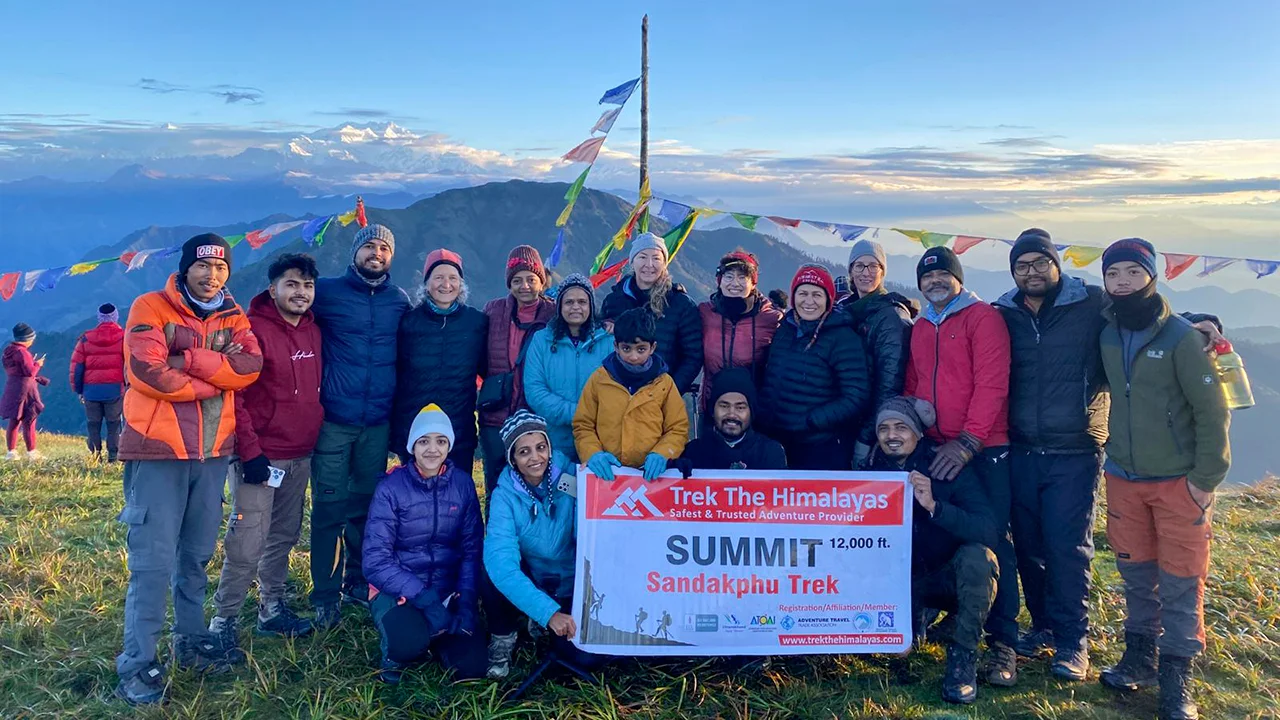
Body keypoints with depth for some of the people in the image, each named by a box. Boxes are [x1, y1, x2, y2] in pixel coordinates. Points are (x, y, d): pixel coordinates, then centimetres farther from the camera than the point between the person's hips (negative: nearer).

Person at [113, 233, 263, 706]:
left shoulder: (233, 317, 10)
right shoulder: (150, 309, -4)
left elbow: (250, 367, -8)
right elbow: (145, 372, -18)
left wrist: (186, 359, -17)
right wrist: (213, 383, -10)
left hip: (213, 452, 5)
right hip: (158, 450, -5)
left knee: (197, 555, 15)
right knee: (153, 560, -4)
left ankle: (190, 641, 29)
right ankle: (136, 664, 6)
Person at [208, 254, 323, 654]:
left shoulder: (313, 331, 9)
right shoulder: (253, 330, -12)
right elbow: (233, 395, -15)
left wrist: (314, 439, 15)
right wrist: (250, 452, -18)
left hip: (300, 456, 7)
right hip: (260, 456, -7)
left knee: (285, 535, 14)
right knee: (248, 541, -5)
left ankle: (272, 609, 27)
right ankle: (224, 621, 8)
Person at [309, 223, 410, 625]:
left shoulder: (399, 302, 8)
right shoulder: (327, 292, 0)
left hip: (378, 424, 3)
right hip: (334, 421, -3)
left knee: (368, 505, 12)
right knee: (330, 507, -1)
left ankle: (358, 582, 27)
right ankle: (326, 596, 9)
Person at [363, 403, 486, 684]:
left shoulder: (462, 484, -2)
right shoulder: (391, 487, -10)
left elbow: (472, 550, -1)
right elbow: (376, 561, -14)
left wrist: (466, 605, -14)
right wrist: (424, 598, -25)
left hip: (449, 591, 3)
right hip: (397, 590, -3)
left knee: (471, 666, -14)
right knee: (408, 642, -33)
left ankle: (432, 639, 18)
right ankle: (395, 655, 4)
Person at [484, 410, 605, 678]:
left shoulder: (571, 477, -14)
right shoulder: (505, 495, -16)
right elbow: (500, 560, -30)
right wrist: (548, 611, -40)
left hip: (572, 587, 0)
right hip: (530, 585, 0)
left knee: (588, 658, -21)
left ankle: (543, 629, 12)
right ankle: (503, 638, -1)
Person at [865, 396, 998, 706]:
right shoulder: (872, 470, -6)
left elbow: (988, 532, -29)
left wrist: (934, 506, -41)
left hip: (951, 578, -3)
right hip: (902, 581, 4)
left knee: (976, 556, -34)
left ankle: (963, 657, -19)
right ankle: (914, 620, 10)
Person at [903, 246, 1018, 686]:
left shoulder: (983, 317, -5)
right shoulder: (920, 329, 16)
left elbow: (991, 384, -14)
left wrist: (968, 442, -20)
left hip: (983, 450, -6)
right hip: (933, 451, 6)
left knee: (991, 542, -3)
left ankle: (1002, 642, 5)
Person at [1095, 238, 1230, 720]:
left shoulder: (1180, 336, -13)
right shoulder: (1107, 335, 2)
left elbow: (1212, 410, -10)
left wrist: (1206, 478, -11)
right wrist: (1113, 455, 10)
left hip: (1178, 481, -4)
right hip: (1124, 478, 4)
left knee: (1180, 584, 2)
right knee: (1137, 575, 14)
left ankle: (1176, 681, 12)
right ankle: (1140, 657, 28)